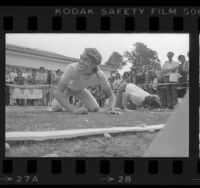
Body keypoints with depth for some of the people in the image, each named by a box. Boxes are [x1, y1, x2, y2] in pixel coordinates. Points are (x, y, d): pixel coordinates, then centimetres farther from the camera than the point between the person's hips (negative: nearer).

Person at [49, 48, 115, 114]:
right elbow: (57, 92, -46)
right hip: (67, 88, -2)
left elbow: (111, 95, -20)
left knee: (95, 109, -17)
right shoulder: (72, 68, -43)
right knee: (56, 108, -23)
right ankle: (64, 108, 13)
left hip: (80, 90, 2)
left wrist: (111, 108, -43)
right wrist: (73, 110, -58)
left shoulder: (100, 75, -34)